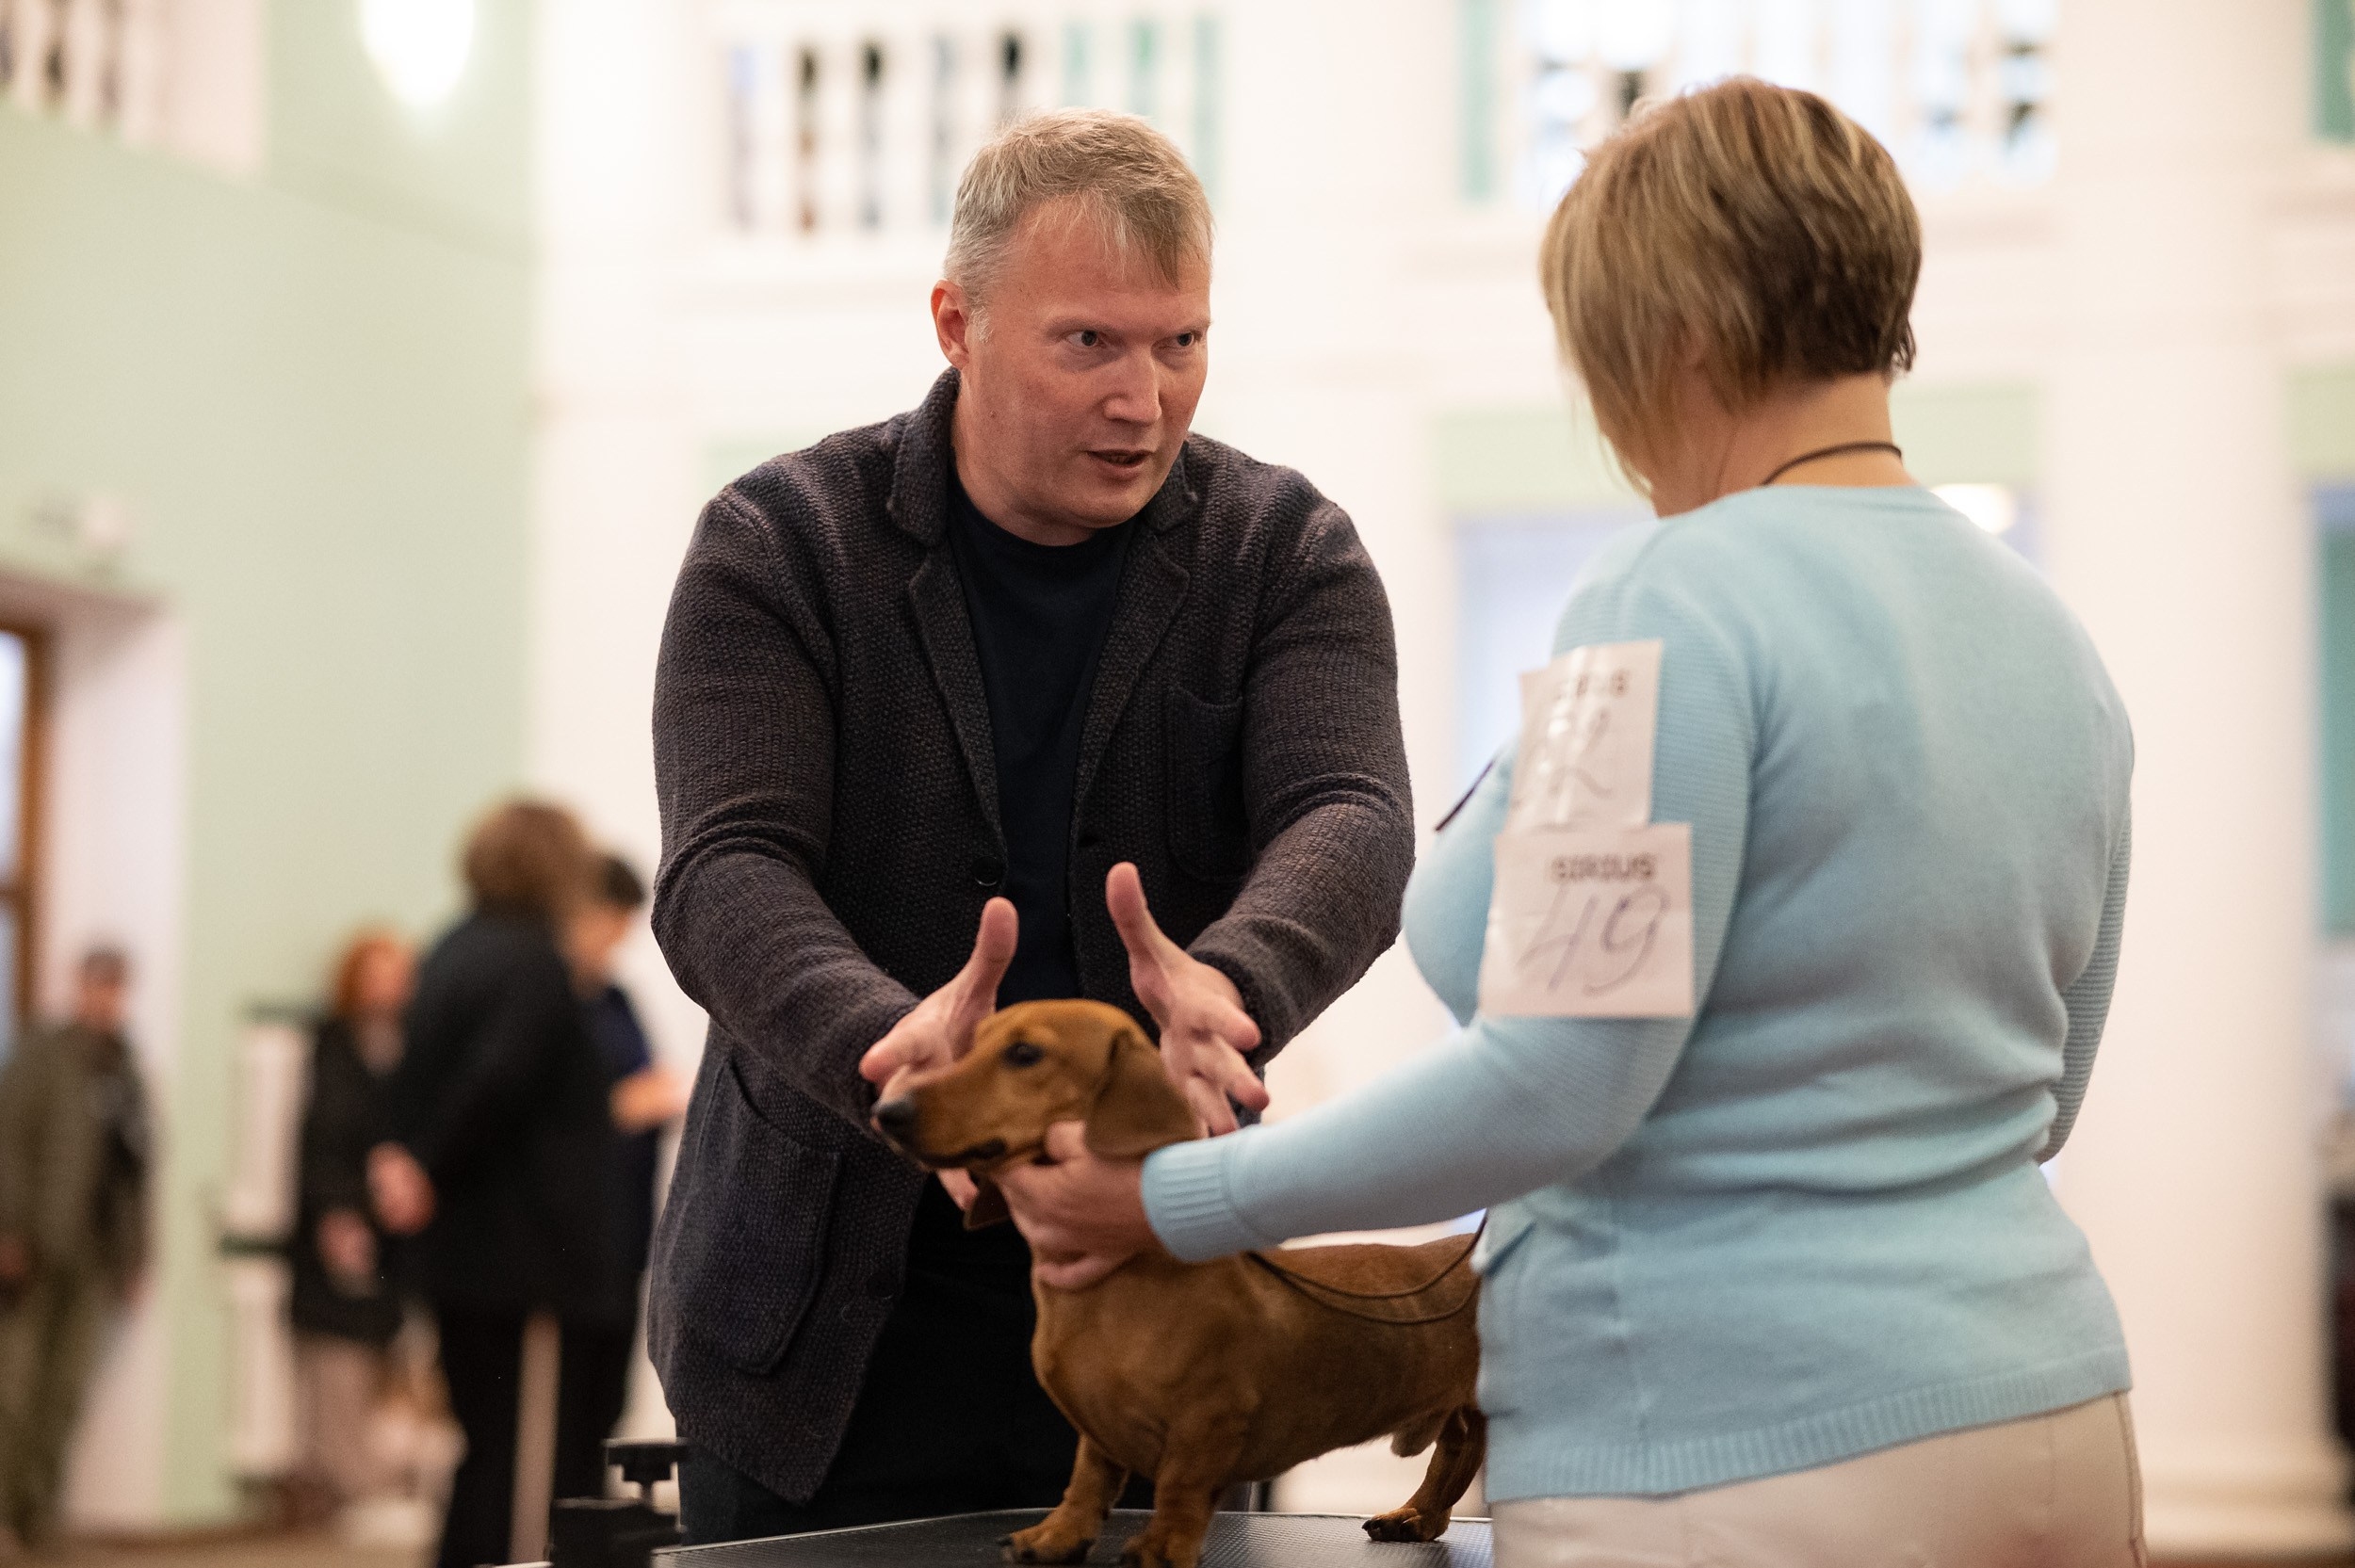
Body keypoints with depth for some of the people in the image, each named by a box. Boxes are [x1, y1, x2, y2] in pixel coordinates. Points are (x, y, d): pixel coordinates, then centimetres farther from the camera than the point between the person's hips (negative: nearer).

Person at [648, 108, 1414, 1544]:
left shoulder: (1285, 551, 1)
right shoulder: (780, 547, -4)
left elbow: (1353, 824, -15)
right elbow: (725, 874, -15)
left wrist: (1229, 983, -38)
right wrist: (884, 1045, -37)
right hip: (835, 1318, -1)